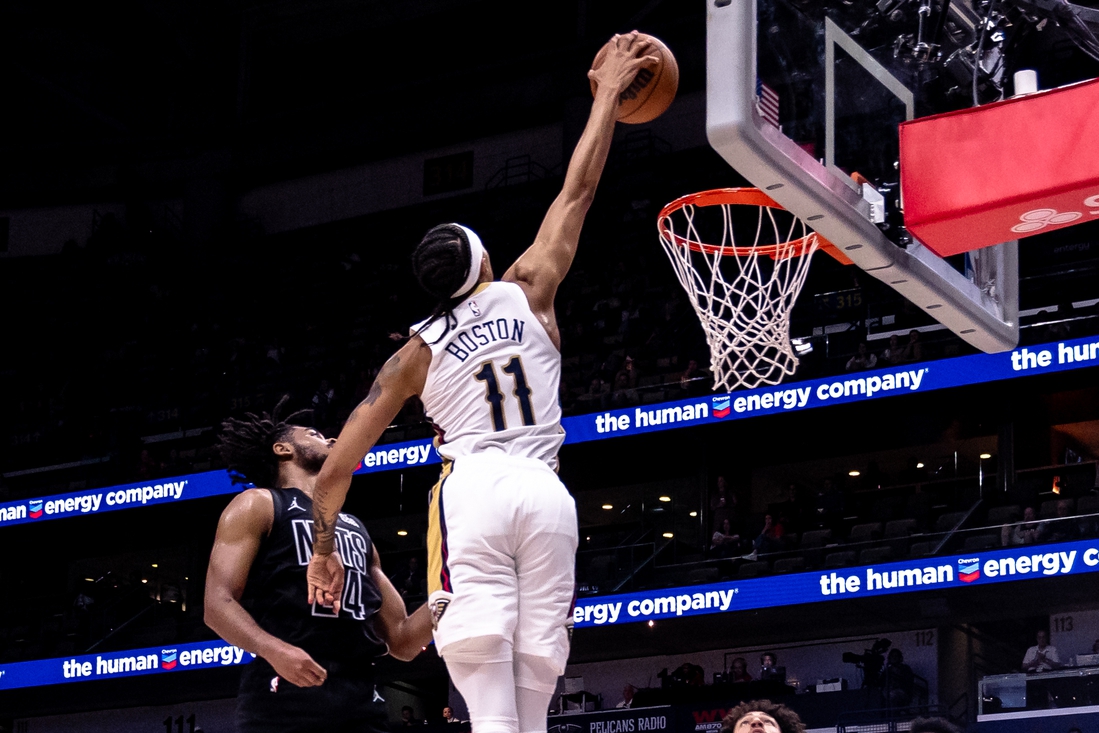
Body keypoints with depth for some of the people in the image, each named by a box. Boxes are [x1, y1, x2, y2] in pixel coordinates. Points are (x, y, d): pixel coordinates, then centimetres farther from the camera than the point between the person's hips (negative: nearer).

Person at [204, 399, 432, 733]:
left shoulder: (356, 530, 29)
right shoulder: (257, 505, 10)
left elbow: (401, 640, 26)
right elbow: (218, 605, -4)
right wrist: (273, 649, -23)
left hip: (358, 703, 6)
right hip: (283, 696, -6)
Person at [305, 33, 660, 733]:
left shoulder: (416, 353, 17)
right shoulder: (527, 292, 15)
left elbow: (338, 466, 14)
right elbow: (577, 191, 22)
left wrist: (324, 549, 26)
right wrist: (608, 94, 32)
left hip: (472, 491, -1)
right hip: (545, 492, 1)